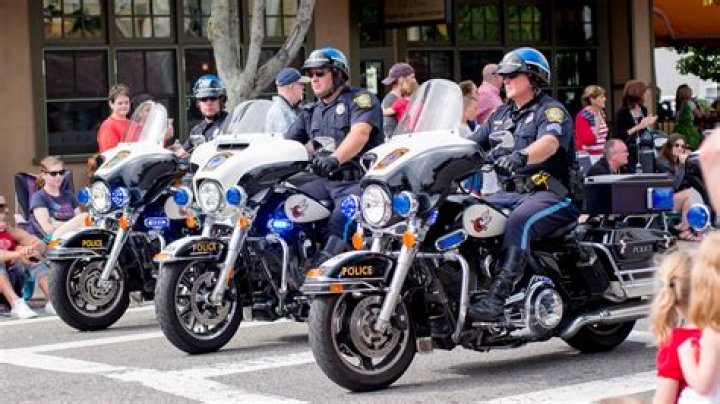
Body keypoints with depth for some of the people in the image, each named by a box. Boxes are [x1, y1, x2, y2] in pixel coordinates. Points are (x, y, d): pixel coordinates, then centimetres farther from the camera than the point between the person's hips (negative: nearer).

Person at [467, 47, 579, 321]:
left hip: (551, 193, -8)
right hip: (512, 192, 8)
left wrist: (520, 157, -43)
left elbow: (549, 143, -23)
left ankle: (496, 300, -48)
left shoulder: (551, 110, -1)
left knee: (519, 221, -37)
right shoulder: (501, 115, 24)